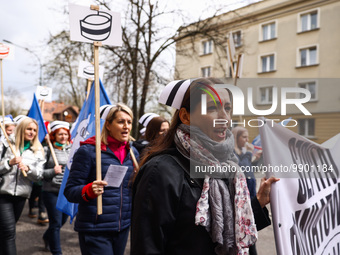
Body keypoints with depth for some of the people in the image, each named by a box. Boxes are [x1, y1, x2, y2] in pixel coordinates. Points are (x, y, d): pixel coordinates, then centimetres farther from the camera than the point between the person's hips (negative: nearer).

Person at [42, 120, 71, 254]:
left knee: (63, 219, 19)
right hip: (51, 191, -5)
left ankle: (47, 237, 48)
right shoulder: (47, 150, -7)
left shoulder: (71, 149, 6)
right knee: (56, 223, -1)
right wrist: (52, 171, -23)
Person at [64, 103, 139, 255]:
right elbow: (69, 191, -11)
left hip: (123, 228, 6)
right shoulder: (88, 151, -11)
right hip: (95, 230, -6)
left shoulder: (132, 152, 8)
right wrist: (89, 190, -29)